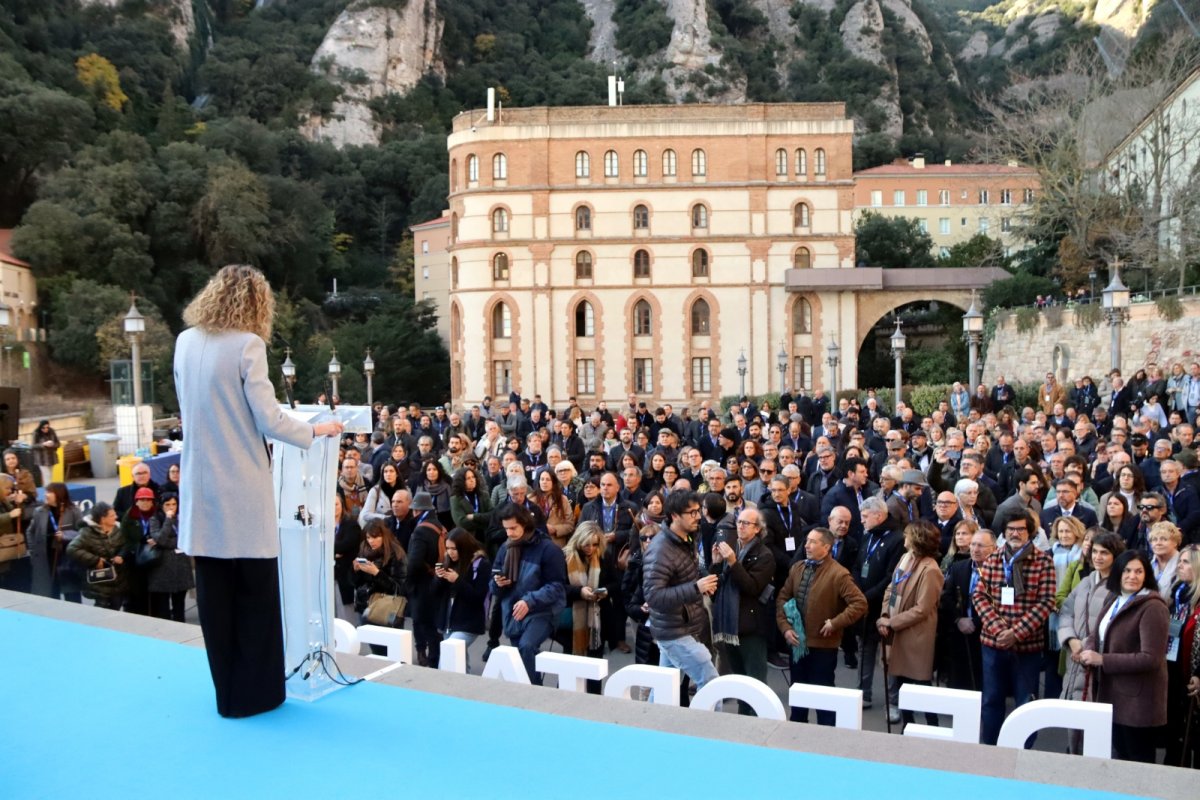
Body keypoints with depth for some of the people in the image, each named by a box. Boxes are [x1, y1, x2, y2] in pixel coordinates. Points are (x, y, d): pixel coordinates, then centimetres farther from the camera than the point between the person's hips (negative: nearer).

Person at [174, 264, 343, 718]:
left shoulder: (185, 342, 7)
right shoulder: (247, 344, -12)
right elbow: (268, 421, -14)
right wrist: (314, 432, 1)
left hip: (201, 487, 6)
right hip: (242, 491, -6)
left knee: (214, 592, 11)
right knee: (256, 593, 6)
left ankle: (227, 693, 21)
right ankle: (254, 693, 15)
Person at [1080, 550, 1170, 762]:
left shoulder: (1152, 608, -17)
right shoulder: (1113, 599, 9)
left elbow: (1151, 658, -23)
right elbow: (1098, 634, 13)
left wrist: (1102, 660, -22)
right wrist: (1088, 651, -10)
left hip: (1138, 699, -8)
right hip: (1112, 693, 8)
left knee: (1139, 762, 5)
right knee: (1119, 757, 21)